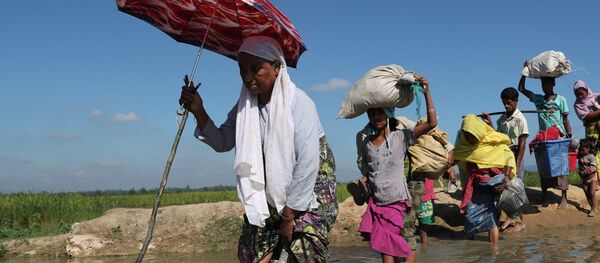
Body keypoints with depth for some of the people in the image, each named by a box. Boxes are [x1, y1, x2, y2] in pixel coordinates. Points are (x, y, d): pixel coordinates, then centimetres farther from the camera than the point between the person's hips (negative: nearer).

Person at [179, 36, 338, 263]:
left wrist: (289, 215, -17)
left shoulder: (298, 103, -21)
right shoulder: (246, 104, -2)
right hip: (269, 192, 5)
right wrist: (199, 112, -14)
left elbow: (307, 163, -22)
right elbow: (222, 142, 4)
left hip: (309, 188, -5)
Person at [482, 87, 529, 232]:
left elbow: (522, 144, -12)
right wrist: (489, 124, 3)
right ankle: (510, 216, 23)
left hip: (515, 156, -6)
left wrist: (517, 165, -16)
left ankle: (521, 221, 9)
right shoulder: (501, 119, 8)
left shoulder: (520, 119, -10)